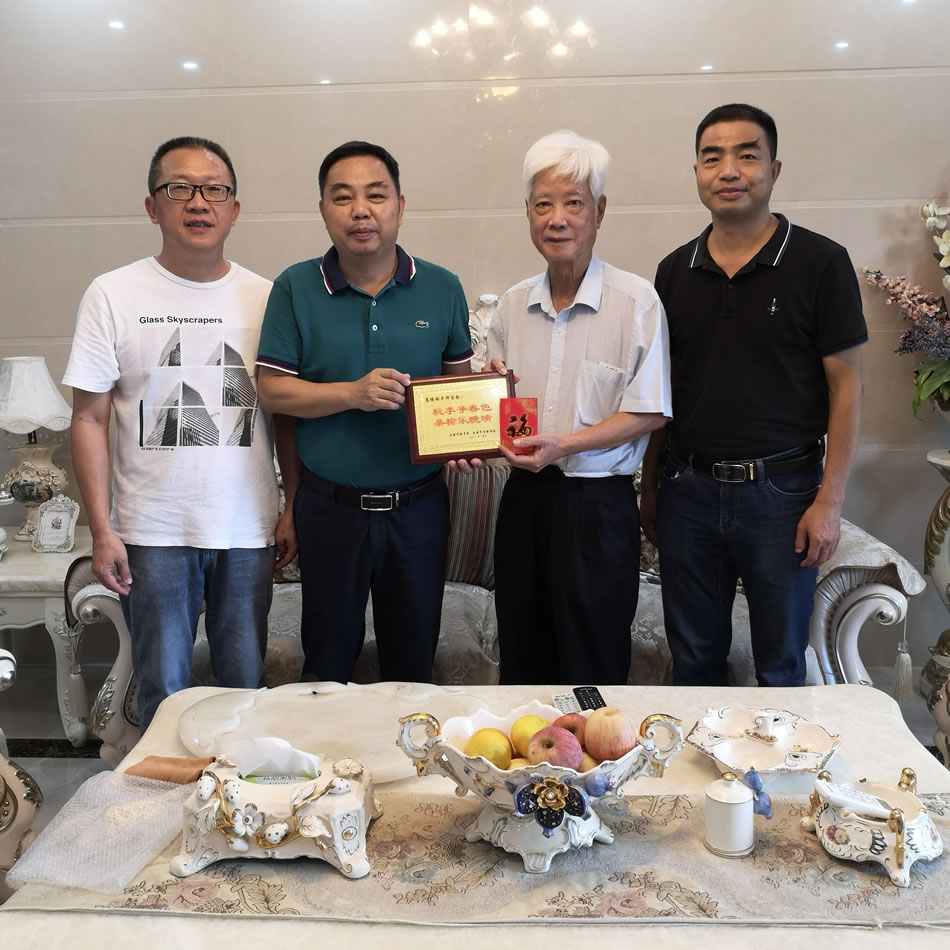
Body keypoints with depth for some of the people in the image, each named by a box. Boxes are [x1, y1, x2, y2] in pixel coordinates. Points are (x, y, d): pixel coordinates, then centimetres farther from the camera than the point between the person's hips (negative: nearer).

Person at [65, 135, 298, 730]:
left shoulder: (264, 297, 5)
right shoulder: (114, 295, -2)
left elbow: (285, 414, 9)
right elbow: (90, 418, -2)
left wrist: (294, 511, 5)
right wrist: (101, 530, -7)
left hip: (248, 530, 2)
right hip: (154, 532, -2)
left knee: (246, 687, 12)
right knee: (163, 692, 9)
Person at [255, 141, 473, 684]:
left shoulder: (442, 288, 1)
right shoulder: (296, 288, -2)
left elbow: (458, 383, 9)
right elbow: (273, 391, -5)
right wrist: (354, 393, -19)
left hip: (417, 507, 1)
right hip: (330, 509, -1)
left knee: (414, 659, 15)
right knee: (327, 662, 15)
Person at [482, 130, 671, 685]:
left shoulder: (637, 301, -8)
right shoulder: (514, 305, 7)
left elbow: (647, 413, -9)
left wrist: (563, 445, -19)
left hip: (599, 507, -4)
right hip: (525, 497, 5)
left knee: (593, 665, 7)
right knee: (522, 660, 15)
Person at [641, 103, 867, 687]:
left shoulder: (820, 263, -5)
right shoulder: (675, 271, 6)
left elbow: (845, 386, -6)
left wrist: (830, 501, -10)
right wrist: (650, 484, 8)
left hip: (781, 490, -3)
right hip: (688, 489, 3)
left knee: (780, 667, 12)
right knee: (694, 660, 15)